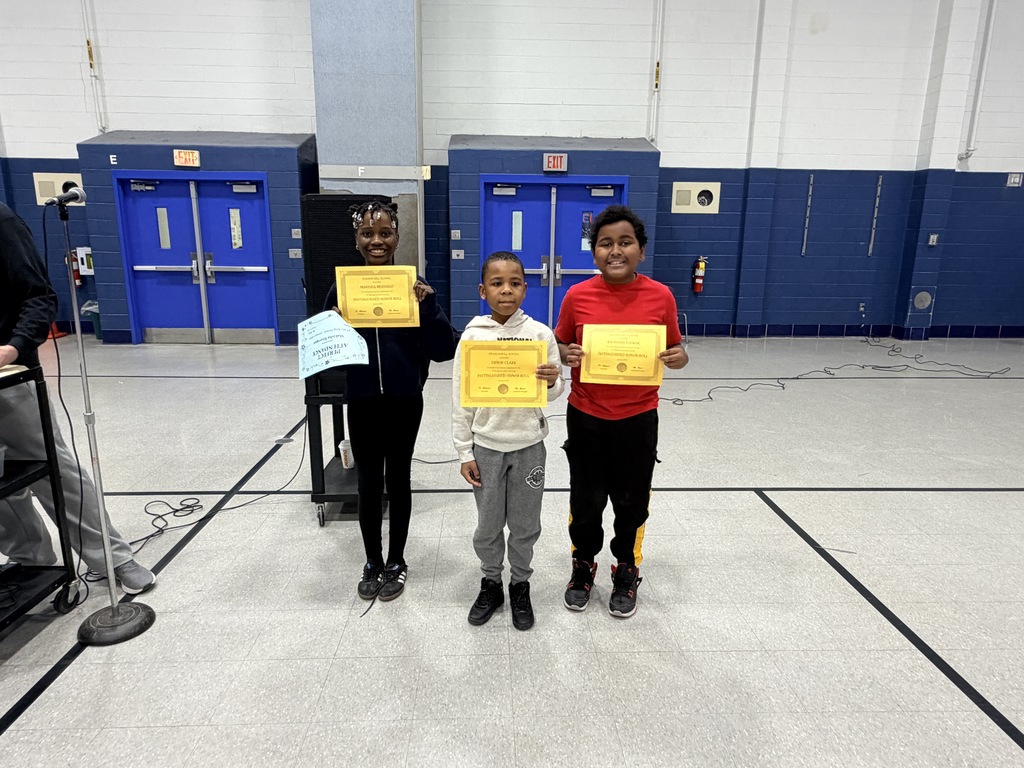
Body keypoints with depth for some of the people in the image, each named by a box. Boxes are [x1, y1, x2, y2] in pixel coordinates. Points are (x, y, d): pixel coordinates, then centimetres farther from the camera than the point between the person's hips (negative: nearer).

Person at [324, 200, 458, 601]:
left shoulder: (414, 285, -4)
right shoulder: (342, 287, -1)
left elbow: (445, 350, -8)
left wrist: (428, 306, -20)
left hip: (405, 401, -1)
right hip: (362, 402, 1)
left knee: (398, 480, 13)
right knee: (368, 483, 12)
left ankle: (396, 561, 33)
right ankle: (372, 562, 33)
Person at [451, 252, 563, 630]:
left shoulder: (540, 333, -7)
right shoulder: (472, 335, -6)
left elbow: (555, 391, 2)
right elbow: (461, 398, -2)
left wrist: (552, 382, -22)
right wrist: (464, 452, -2)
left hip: (528, 444, 0)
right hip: (486, 445, 0)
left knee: (525, 525, 14)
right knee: (488, 525, 14)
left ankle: (520, 585, 36)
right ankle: (491, 583, 37)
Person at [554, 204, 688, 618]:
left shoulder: (660, 296, -6)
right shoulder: (577, 296, -7)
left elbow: (674, 349, 5)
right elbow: (559, 346, 5)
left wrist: (679, 358, -18)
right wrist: (567, 356, -17)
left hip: (637, 418, 0)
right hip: (586, 417, 0)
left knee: (632, 501, 15)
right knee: (586, 500, 14)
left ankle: (627, 571, 39)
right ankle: (583, 565, 39)